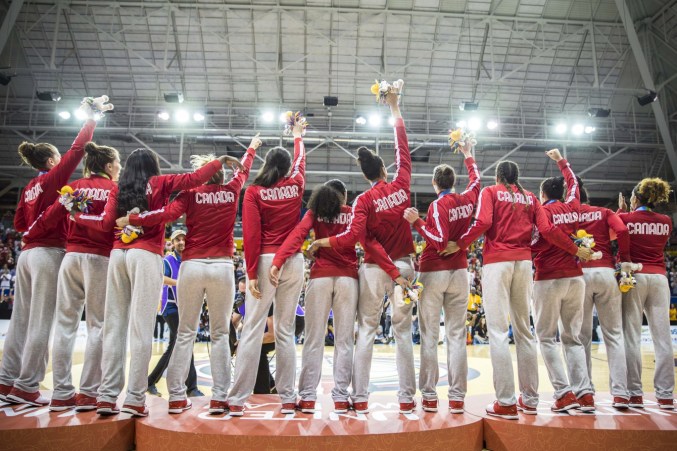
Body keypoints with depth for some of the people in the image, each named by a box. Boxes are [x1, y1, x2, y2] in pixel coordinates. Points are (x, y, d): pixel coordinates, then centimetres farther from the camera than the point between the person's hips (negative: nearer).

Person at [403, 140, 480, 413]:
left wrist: (417, 222, -16)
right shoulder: (467, 200, 5)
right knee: (457, 336, 5)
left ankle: (429, 396, 6)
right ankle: (457, 398, 8)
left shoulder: (438, 205, -10)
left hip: (434, 272, -4)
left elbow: (439, 241, -16)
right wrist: (467, 155, 38)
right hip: (459, 272, 4)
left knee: (429, 336, 2)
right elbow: (476, 179, 26)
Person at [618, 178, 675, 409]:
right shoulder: (666, 222, 9)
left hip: (634, 277, -3)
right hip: (659, 278, 4)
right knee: (662, 337, 3)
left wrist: (622, 211, 25)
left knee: (632, 336, -1)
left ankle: (634, 393, 0)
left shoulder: (626, 219, -2)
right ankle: (665, 395, 6)